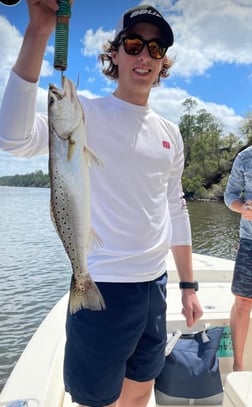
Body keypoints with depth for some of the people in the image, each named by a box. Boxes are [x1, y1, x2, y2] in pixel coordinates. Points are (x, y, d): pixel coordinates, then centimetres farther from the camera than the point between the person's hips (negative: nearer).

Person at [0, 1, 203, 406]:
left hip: (156, 285, 6)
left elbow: (175, 210, 13)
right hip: (103, 287, -5)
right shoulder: (87, 113, -7)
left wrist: (189, 285, 13)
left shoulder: (170, 133, 9)